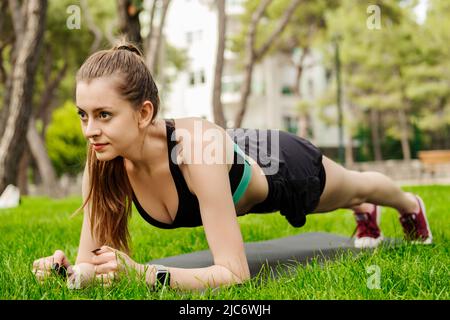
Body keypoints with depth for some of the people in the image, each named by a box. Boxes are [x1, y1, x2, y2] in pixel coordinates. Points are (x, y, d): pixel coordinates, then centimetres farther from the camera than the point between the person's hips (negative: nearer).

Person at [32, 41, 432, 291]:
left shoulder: (198, 146, -49)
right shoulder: (105, 162, -33)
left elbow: (235, 273, -49)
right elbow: (91, 262, -25)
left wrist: (143, 272, -59)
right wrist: (66, 269, -46)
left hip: (285, 169, -4)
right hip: (243, 166, 4)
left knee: (357, 187, 34)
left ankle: (410, 205, 71)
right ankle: (365, 212, 76)